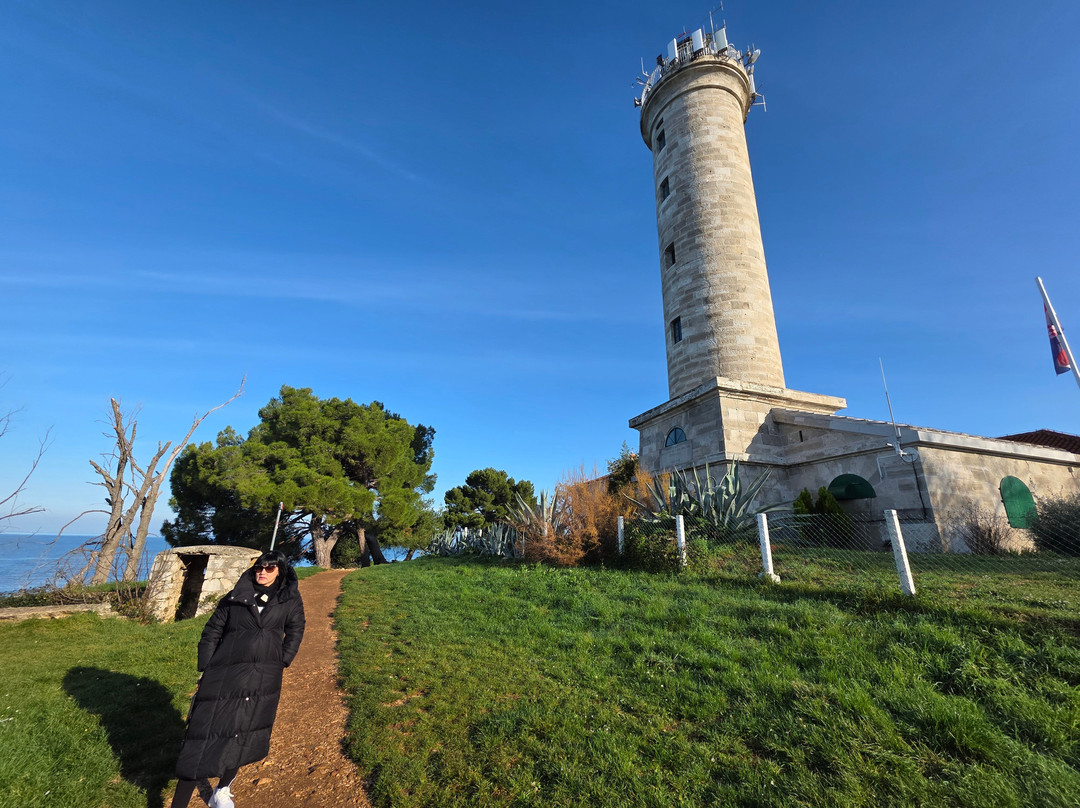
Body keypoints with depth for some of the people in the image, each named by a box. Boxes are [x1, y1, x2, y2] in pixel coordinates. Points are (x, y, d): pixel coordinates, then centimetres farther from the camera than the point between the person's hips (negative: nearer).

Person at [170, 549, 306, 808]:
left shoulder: (290, 599, 2)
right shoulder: (235, 597, 2)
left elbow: (295, 631, 8)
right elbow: (212, 632, 6)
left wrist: (280, 663, 1)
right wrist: (204, 670, 1)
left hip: (263, 680, 1)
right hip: (223, 675, 0)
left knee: (241, 738, 9)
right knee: (206, 733, -1)